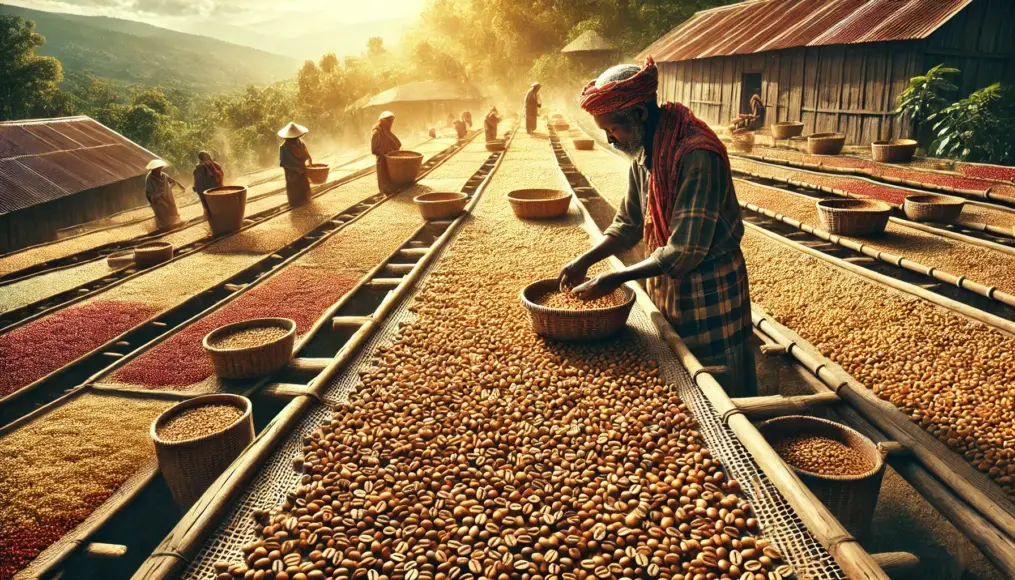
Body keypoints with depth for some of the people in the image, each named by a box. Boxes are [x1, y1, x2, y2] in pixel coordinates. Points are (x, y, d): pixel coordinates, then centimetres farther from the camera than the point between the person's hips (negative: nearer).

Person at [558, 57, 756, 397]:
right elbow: (629, 225, 11)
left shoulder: (697, 155, -26)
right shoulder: (643, 154, 1)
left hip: (708, 291, -8)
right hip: (666, 286, 8)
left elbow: (686, 251, -27)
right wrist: (585, 261, -3)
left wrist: (614, 280, -22)